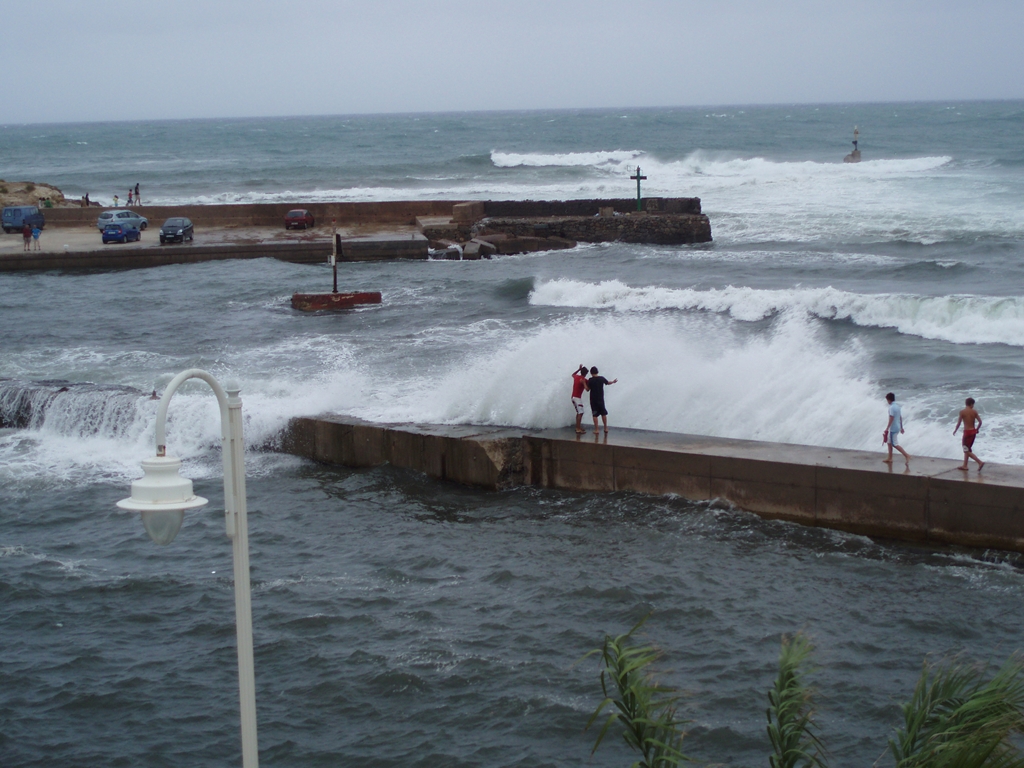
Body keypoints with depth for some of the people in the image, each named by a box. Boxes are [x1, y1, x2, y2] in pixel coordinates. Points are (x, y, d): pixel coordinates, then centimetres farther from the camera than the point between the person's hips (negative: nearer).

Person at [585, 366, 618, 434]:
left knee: (595, 415, 1)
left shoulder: (590, 380, -13)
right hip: (601, 399, 3)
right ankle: (605, 428, 22)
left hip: (593, 400, -3)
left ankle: (596, 430, -1)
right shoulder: (601, 378, -2)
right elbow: (608, 383, 18)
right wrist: (613, 381, 37)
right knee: (603, 413, 16)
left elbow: (587, 389, -9)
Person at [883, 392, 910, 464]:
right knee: (889, 442, 16)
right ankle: (890, 458, 20)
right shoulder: (898, 407, 10)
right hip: (897, 428, 10)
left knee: (895, 444, -4)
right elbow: (901, 418, 16)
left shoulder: (892, 408, -18)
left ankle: (906, 455, -7)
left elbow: (891, 419, -23)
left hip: (893, 429, -10)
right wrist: (901, 427, 24)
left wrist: (887, 428, -20)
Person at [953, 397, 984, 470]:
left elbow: (959, 423, -10)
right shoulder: (974, 412, 0)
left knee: (967, 450, -1)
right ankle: (965, 466, 25)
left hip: (967, 432, -6)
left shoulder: (962, 412, -11)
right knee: (967, 449, 19)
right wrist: (977, 429, 16)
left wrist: (955, 430, 7)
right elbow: (980, 422, -2)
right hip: (973, 431, 6)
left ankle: (980, 462, -14)